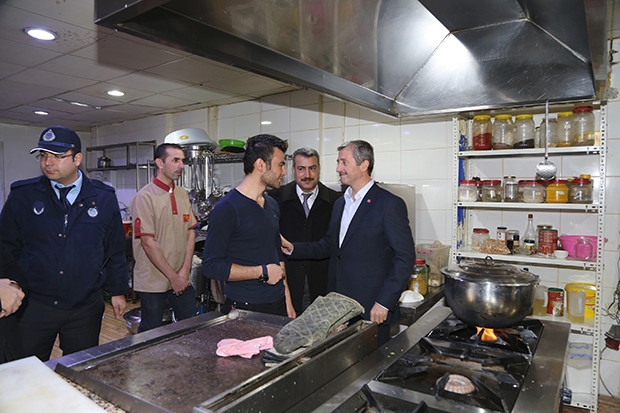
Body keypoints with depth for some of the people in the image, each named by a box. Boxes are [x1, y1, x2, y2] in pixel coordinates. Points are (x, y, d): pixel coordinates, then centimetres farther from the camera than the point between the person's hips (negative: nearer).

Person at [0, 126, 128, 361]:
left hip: (86, 308, 1)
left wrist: (117, 291, 7)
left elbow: (115, 250, 5)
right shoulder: (22, 195, -1)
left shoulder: (104, 198, 0)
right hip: (32, 306, 0)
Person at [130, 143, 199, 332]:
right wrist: (173, 277, -14)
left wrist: (184, 271, -4)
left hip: (182, 280, 6)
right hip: (153, 282, -6)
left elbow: (190, 232, 7)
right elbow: (148, 243, -16)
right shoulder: (145, 197, -12)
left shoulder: (183, 195, 8)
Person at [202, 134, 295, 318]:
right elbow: (211, 266, -17)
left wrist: (287, 299, 13)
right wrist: (262, 272, -15)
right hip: (243, 309, -6)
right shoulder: (227, 208, -14)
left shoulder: (272, 205, 10)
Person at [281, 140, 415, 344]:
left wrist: (384, 303, -17)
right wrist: (294, 249, 6)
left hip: (371, 312, -7)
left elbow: (405, 258, -14)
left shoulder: (390, 204, -13)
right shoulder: (340, 204, 12)